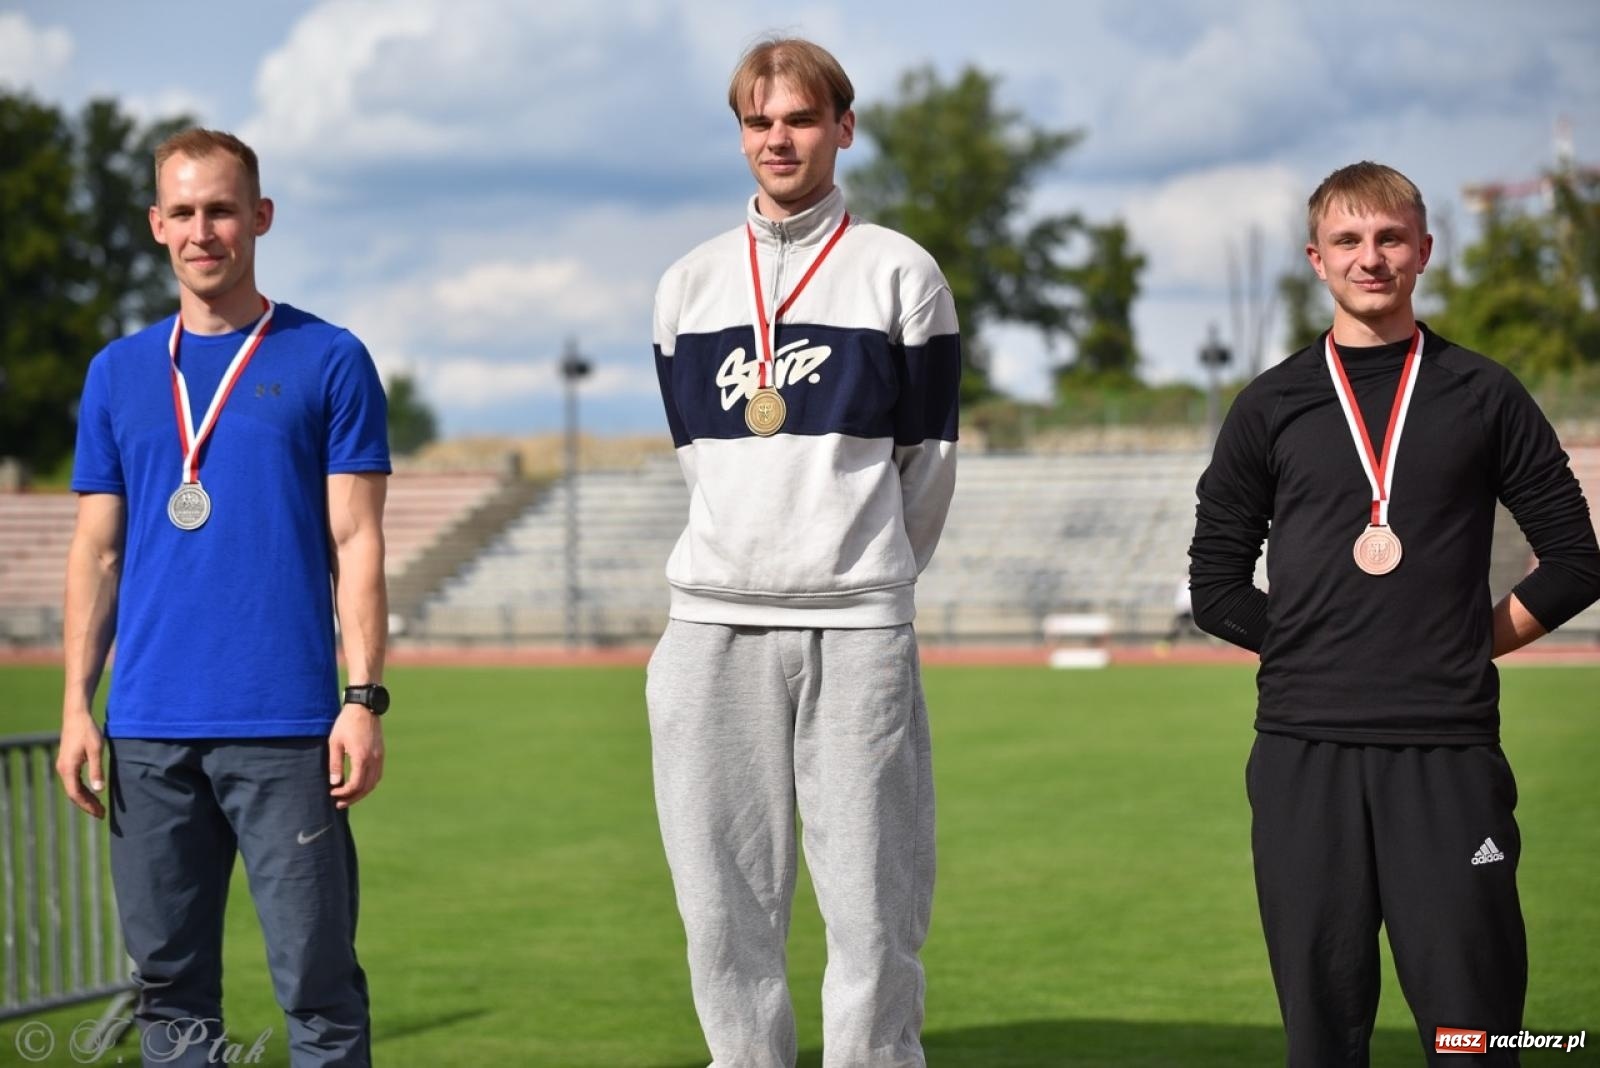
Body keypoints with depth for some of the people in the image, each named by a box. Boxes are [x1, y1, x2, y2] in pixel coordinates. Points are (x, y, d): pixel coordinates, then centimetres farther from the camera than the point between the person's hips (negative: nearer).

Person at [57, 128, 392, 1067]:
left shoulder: (328, 362, 3)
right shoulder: (119, 373, 13)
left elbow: (357, 542, 0)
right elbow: (98, 551, 14)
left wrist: (365, 699, -8)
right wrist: (78, 705, 6)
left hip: (284, 729, -4)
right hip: (150, 732, 4)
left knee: (317, 981, -4)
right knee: (168, 980, 8)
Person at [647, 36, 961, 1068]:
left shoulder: (902, 273, 4)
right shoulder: (690, 284, 14)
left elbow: (927, 458, 7)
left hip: (857, 629, -3)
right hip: (716, 623, 3)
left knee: (872, 897, -5)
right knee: (725, 896, 2)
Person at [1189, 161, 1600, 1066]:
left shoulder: (1482, 396, 9)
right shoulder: (1271, 408, 11)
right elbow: (1217, 585, 12)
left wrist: (1475, 641, 4)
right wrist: (1313, 647, 5)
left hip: (1449, 751, -1)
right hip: (1304, 752, 1)